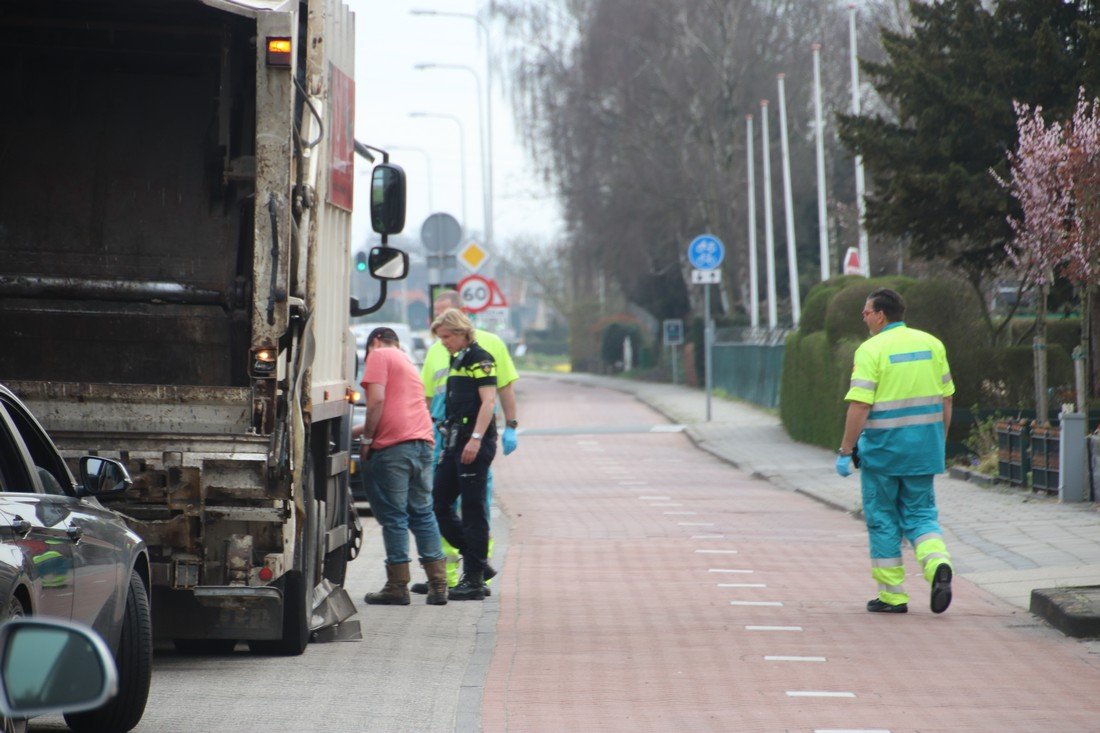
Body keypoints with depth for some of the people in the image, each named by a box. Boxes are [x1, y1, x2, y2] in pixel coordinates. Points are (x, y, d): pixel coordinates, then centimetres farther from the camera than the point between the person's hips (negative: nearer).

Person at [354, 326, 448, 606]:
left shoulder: (379, 355, 3)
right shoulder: (406, 362, 28)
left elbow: (377, 400, -10)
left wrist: (367, 440, -4)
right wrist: (358, 430, 39)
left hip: (393, 446, -7)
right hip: (423, 441, 8)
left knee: (393, 515, -2)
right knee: (423, 513, 12)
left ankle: (397, 587, -1)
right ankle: (438, 585, 9)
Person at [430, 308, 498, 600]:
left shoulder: (481, 359, -8)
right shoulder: (456, 361, 19)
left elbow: (488, 401, -16)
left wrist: (476, 439, -24)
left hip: (475, 444, -10)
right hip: (455, 444, 10)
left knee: (473, 508, -6)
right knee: (438, 503, 8)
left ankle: (474, 580, -3)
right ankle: (477, 563, 15)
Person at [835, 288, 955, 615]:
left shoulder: (871, 350, -11)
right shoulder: (931, 344, 6)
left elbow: (859, 406, -16)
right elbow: (946, 399, 11)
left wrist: (845, 451, -10)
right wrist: (940, 443, 20)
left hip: (882, 447, -4)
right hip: (923, 447, 4)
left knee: (883, 519, 8)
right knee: (920, 513, 12)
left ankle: (892, 594, 10)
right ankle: (937, 565, -16)